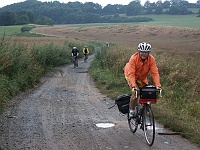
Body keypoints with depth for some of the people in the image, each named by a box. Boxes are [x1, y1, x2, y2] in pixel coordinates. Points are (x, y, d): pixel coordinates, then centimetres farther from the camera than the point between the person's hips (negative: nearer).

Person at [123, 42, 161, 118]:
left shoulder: (151, 59, -24)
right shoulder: (134, 58, -33)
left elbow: (155, 73, -27)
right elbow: (131, 74, -38)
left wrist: (158, 85, -38)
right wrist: (133, 86, -50)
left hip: (142, 77, 4)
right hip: (131, 76, -4)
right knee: (135, 92, -21)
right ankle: (132, 110, 0)